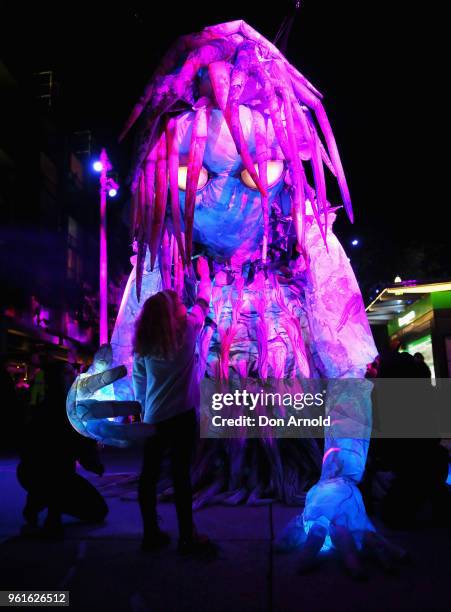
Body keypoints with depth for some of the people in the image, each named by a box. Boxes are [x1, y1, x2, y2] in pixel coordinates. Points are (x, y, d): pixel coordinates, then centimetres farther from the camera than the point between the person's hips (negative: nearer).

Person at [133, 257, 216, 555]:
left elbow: (139, 383, 8)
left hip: (153, 418, 5)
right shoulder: (187, 329, -5)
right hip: (181, 415, -4)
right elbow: (203, 302, 12)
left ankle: (151, 533, 23)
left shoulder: (142, 343, 5)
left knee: (150, 474, 10)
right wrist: (205, 275, 27)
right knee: (181, 474, 1)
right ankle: (187, 538, 10)